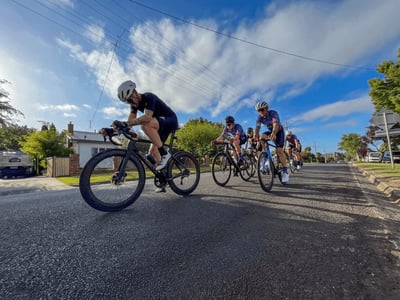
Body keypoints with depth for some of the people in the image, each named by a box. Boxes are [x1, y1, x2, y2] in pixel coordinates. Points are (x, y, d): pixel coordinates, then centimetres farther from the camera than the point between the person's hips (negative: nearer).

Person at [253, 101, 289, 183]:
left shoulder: (273, 113, -27)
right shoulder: (260, 117, -14)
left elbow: (275, 124, -45)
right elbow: (257, 128, -28)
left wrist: (273, 134, -64)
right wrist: (255, 137, -49)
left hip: (279, 131, -4)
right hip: (270, 131, 5)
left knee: (279, 150, -20)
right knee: (261, 136, -27)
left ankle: (285, 171, -10)